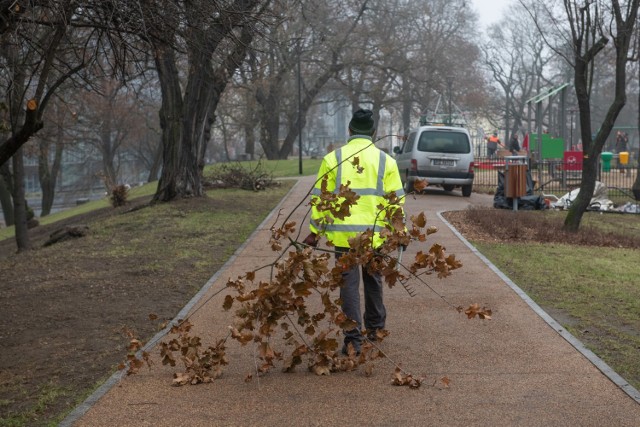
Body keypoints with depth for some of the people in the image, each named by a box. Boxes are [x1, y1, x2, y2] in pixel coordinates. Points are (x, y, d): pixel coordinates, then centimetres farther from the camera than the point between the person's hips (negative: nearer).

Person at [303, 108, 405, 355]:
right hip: (374, 234, 1)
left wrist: (315, 232, 6)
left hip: (342, 234, -1)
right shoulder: (385, 160, 1)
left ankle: (353, 337, -5)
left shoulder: (333, 158, -1)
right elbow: (396, 199, 2)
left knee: (349, 283, 2)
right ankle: (375, 327, 34)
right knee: (373, 280, 21)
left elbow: (321, 198, 0)